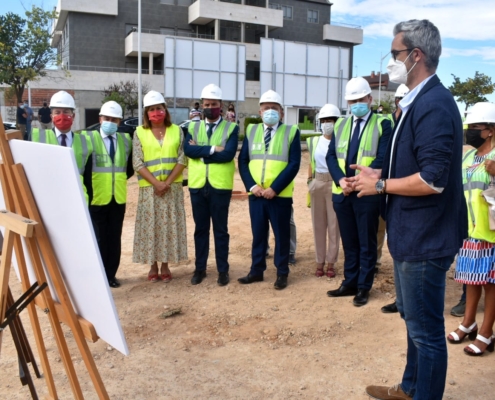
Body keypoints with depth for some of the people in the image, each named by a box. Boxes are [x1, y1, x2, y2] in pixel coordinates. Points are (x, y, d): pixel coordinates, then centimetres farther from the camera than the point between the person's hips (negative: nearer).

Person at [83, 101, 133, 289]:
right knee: (98, 239, 4)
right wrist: (87, 191, -9)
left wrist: (120, 179, 7)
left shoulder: (126, 140, 8)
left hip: (118, 198, 3)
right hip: (97, 198, -3)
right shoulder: (89, 138, -3)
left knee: (114, 238, 8)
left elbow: (131, 166, 17)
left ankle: (111, 274, 18)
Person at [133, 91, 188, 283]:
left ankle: (165, 266, 15)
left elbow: (182, 159, -1)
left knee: (170, 225, 4)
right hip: (149, 187, -1)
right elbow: (137, 163, -4)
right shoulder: (139, 133, 2)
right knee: (150, 226, 3)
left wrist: (168, 181, -12)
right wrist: (156, 182, -14)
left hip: (173, 187, 1)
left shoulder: (176, 131, 5)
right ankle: (153, 267, 14)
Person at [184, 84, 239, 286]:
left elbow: (228, 154, -17)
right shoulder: (193, 127, 8)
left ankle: (223, 270, 16)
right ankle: (200, 268, 23)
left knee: (220, 229, 6)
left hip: (220, 186, -3)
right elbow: (188, 149, -10)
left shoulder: (231, 128, -1)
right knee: (200, 228, 12)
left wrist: (201, 152, -11)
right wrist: (212, 149, -16)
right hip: (197, 185, 3)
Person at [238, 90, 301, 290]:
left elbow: (294, 164, -9)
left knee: (281, 235, 7)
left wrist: (274, 188, -15)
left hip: (280, 195, -3)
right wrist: (251, 185, -7)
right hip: (256, 194, 3)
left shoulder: (291, 132, -1)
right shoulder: (251, 130, 9)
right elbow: (242, 161, 7)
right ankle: (256, 270, 25)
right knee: (258, 234, 12)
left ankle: (282, 273, 19)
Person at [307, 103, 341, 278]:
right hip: (317, 184, 4)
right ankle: (320, 261, 18)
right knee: (318, 224, 8)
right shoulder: (314, 141, 10)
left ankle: (331, 262, 12)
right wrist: (309, 182, 9)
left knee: (334, 224, 2)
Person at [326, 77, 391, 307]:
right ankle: (349, 283, 25)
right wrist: (340, 180, -12)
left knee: (366, 243, 6)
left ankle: (364, 287, 17)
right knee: (349, 242, 14)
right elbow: (331, 156, 6)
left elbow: (382, 158, -12)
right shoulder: (340, 125, 13)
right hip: (342, 193, 5)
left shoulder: (382, 124, -2)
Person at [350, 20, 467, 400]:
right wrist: (380, 175, 6)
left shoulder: (435, 105, -21)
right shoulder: (418, 101, 12)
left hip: (425, 237, -11)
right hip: (411, 232, 11)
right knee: (414, 319, 23)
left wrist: (380, 185, -16)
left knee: (426, 329, 5)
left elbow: (433, 179, -27)